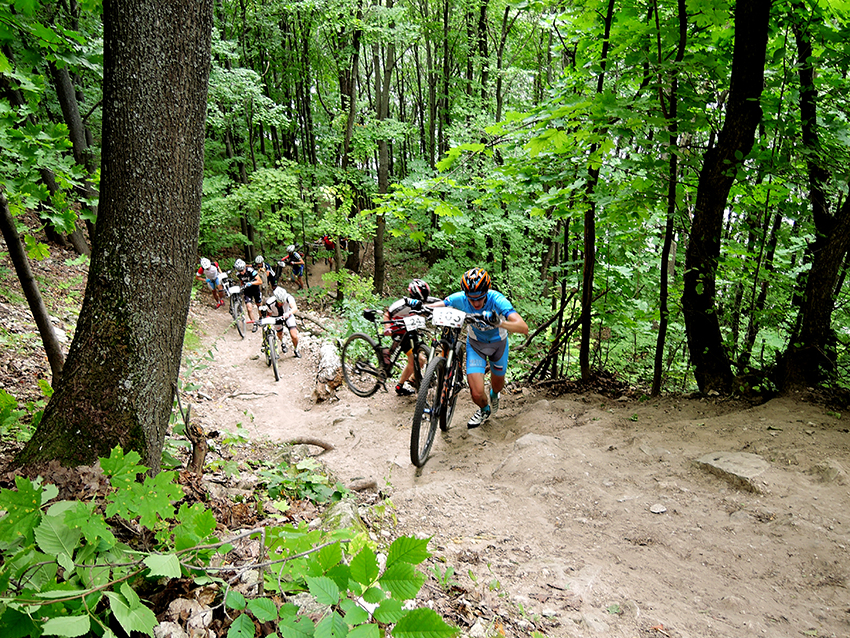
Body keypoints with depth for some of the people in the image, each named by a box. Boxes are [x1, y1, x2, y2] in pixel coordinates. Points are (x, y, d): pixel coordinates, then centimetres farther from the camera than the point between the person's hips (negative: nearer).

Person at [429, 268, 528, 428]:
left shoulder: (497, 300, -36)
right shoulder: (460, 299, -30)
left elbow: (524, 328, -46)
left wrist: (499, 323, -63)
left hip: (497, 343, 0)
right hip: (475, 344, 0)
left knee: (497, 384, 21)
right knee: (477, 394, -9)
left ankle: (494, 394, 61)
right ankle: (484, 410, 28)